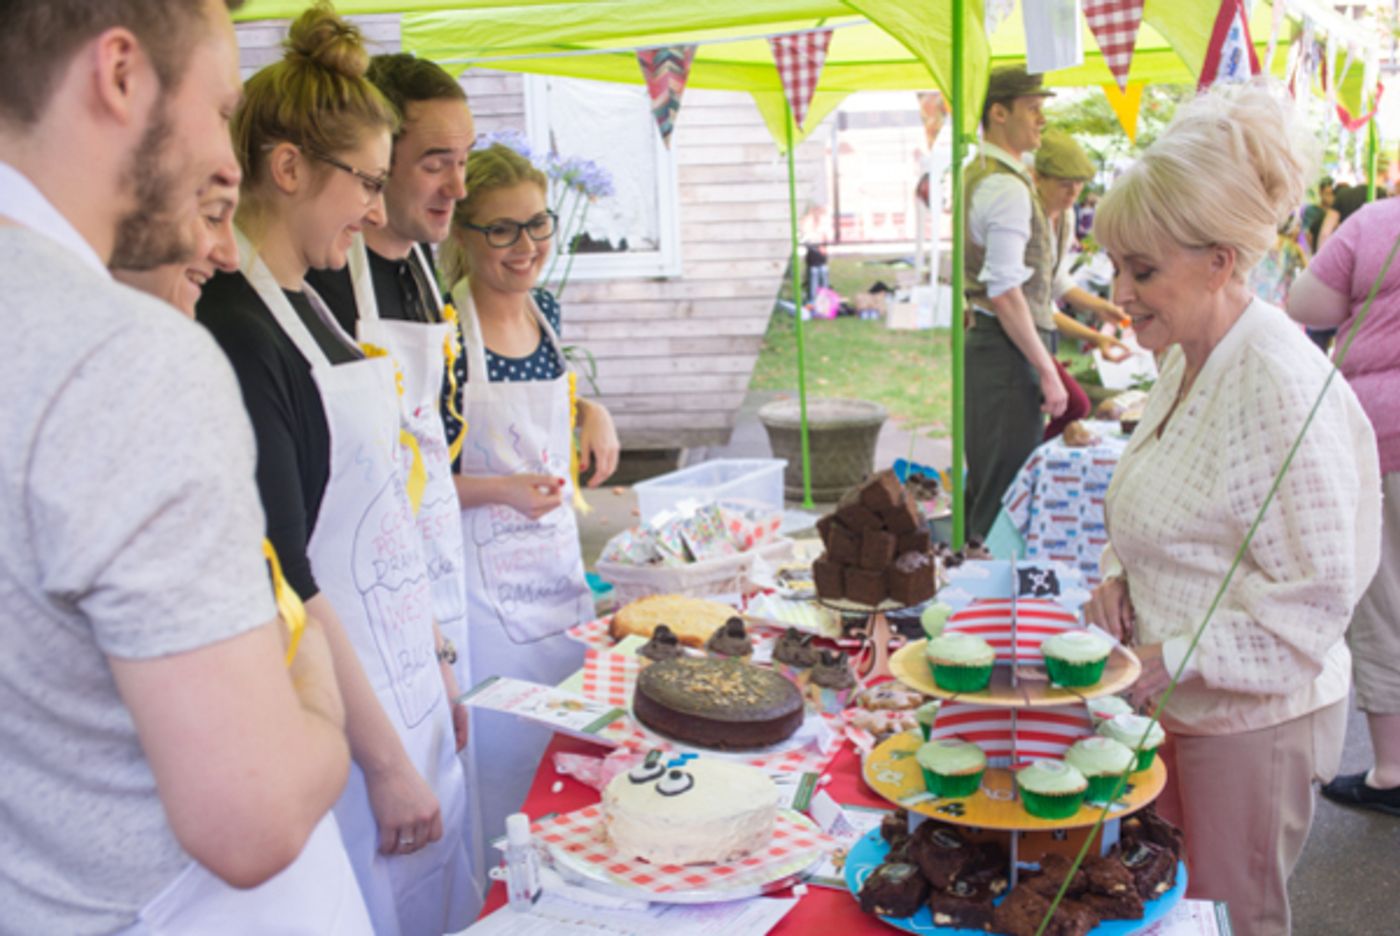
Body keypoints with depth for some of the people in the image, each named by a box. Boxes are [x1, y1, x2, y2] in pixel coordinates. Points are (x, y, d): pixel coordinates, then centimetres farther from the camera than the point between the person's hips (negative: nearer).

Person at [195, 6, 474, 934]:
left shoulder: (305, 304, 8)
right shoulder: (232, 329, -20)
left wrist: (436, 660, 16)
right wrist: (385, 758, -18)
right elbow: (280, 581, -22)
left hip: (400, 676, 9)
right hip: (338, 703, -9)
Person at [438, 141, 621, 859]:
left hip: (557, 557, 8)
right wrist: (499, 490, -25)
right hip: (484, 578, -7)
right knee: (503, 752, 5)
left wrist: (591, 412, 3)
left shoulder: (544, 308, 4)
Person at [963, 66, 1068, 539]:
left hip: (979, 337, 10)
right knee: (1009, 491, -5)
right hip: (1007, 346, -10)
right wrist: (1048, 371, -17)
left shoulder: (975, 175, 16)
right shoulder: (1008, 186, -15)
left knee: (983, 483, 18)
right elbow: (1006, 293, -21)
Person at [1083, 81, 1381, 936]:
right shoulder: (1187, 359, 4)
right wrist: (1120, 574, 0)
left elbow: (1315, 594, -23)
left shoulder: (1282, 385, -24)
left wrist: (1170, 659, -23)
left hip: (1253, 719, -8)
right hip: (1181, 701, 8)